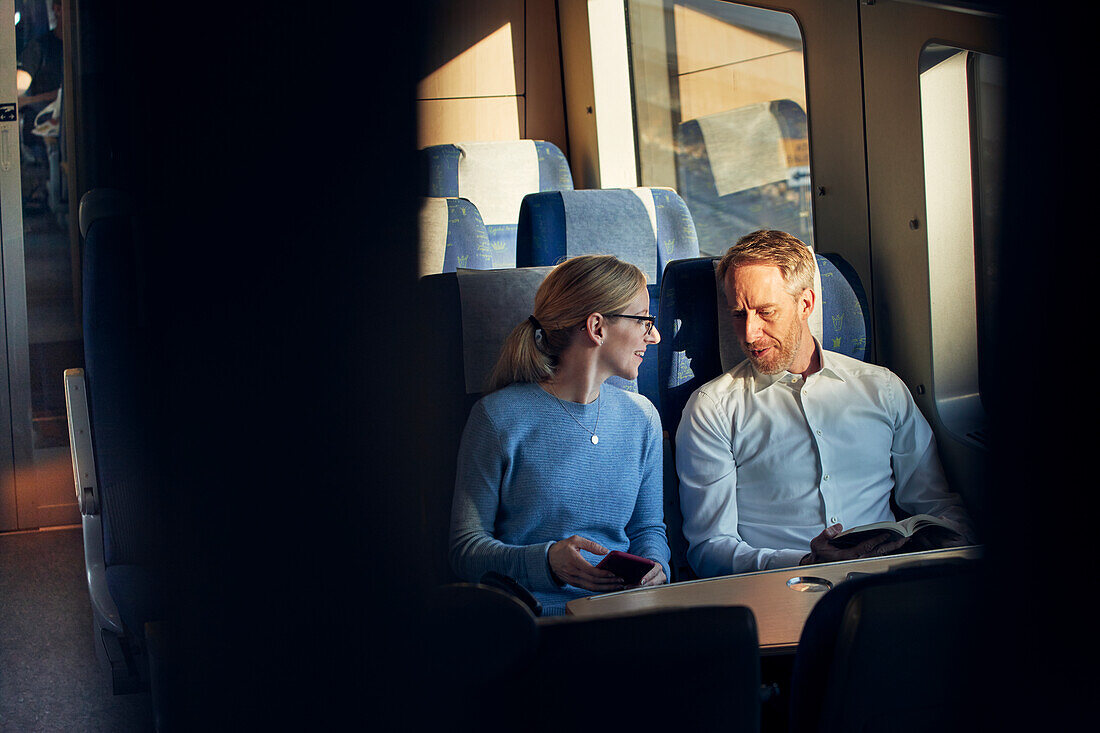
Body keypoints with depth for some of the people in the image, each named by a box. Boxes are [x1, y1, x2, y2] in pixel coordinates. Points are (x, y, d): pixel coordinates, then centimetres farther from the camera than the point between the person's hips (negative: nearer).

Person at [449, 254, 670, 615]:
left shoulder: (640, 417, 13)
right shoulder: (498, 417, -5)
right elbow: (466, 548, -4)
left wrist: (655, 565, -3)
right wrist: (545, 561, -23)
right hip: (534, 619, -5)